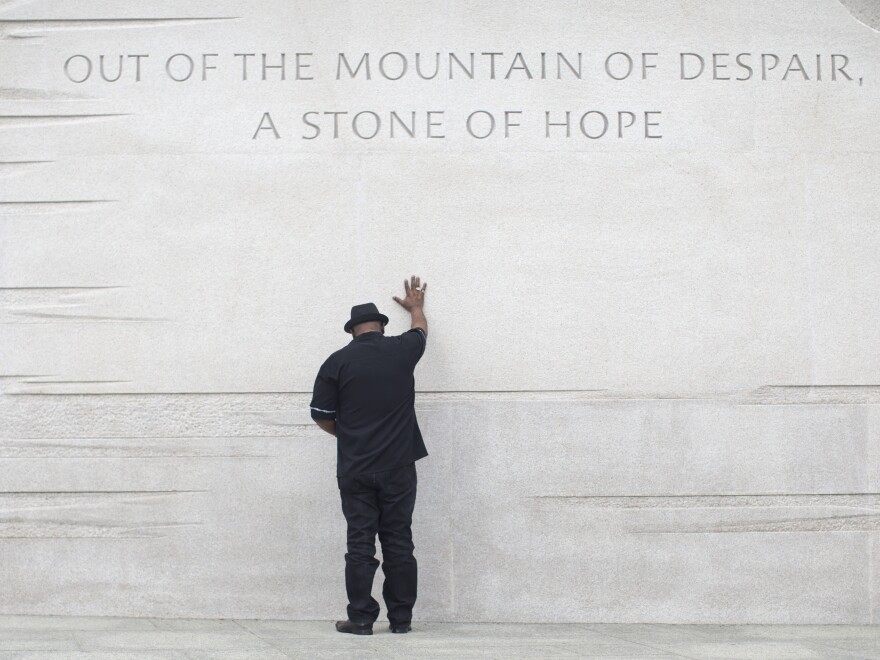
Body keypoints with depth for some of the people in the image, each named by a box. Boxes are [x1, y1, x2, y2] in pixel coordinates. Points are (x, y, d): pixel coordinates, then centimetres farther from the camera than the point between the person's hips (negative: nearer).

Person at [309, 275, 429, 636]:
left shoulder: (337, 362, -2)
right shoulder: (402, 350, 2)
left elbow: (321, 415, 0)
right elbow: (420, 330, 25)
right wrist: (416, 305, 46)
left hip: (355, 469, -1)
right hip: (398, 467, 1)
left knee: (360, 544, 3)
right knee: (398, 542, 6)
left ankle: (361, 618, 4)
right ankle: (401, 619, 10)